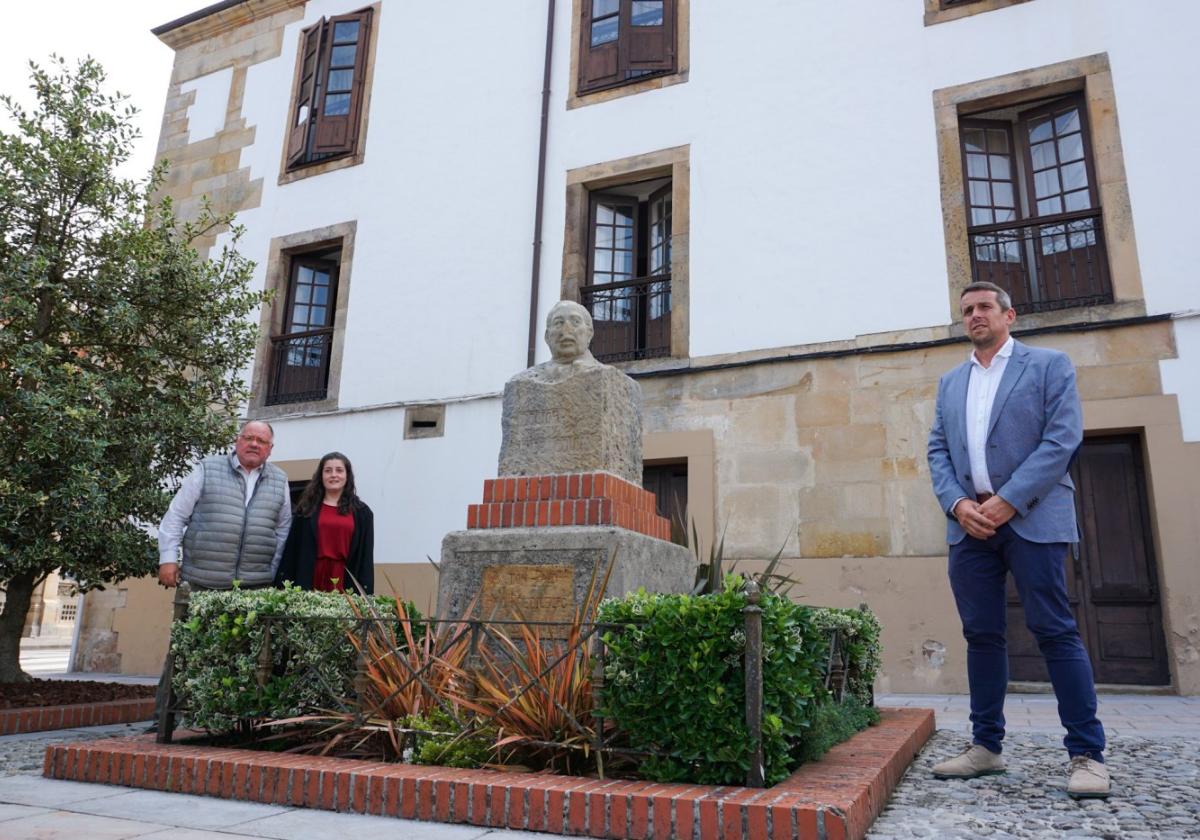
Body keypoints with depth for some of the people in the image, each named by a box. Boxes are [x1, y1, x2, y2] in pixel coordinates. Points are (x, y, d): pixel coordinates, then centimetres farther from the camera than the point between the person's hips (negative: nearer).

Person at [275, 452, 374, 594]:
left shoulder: (361, 512, 7)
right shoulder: (307, 509, 9)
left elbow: (366, 558, 4)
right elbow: (291, 551, 6)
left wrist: (365, 593, -4)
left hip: (346, 583, 0)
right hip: (311, 580, 1)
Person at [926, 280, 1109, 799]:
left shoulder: (1049, 365, 5)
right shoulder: (950, 383, 19)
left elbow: (1063, 437, -6)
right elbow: (938, 450, 12)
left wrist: (1009, 500, -14)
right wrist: (957, 502, -6)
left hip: (1031, 517, -4)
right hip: (970, 522, 4)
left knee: (1055, 631, -5)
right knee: (981, 635, 6)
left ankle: (1087, 754, 5)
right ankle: (985, 747, 14)